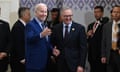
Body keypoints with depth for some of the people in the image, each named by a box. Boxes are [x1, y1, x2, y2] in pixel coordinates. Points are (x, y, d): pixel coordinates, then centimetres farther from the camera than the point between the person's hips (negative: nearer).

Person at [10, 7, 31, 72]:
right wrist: (22, 58, -18)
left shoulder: (22, 25, 11)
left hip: (23, 58, 9)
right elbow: (17, 44, -20)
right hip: (18, 60, -9)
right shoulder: (17, 27, -17)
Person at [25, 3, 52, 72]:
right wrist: (41, 34, -44)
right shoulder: (30, 25, -10)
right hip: (34, 62, -7)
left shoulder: (45, 25, 14)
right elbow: (29, 39, -27)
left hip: (45, 62, 8)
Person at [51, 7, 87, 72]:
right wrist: (53, 49, -6)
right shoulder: (56, 28, 6)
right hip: (60, 64, 3)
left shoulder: (80, 28, -4)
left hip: (74, 64, -2)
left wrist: (81, 65, -11)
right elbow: (52, 44, 16)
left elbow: (83, 48, -6)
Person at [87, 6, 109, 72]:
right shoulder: (90, 25, 15)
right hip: (92, 54, 6)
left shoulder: (105, 24, -5)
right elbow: (88, 40, 15)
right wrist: (88, 36, -5)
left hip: (101, 54, -6)